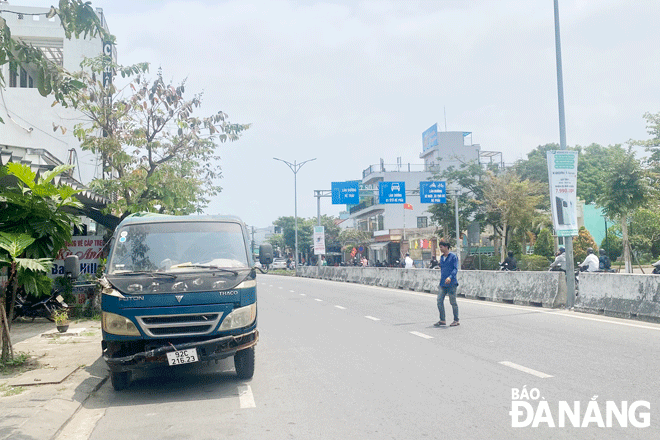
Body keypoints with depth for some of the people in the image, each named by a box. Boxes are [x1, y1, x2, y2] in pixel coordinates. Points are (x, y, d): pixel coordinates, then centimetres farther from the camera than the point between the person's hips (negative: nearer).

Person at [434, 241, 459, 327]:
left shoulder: (453, 256, -5)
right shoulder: (441, 257, 16)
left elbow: (455, 269, -12)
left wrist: (450, 277, -26)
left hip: (451, 283, -6)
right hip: (442, 284, 6)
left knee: (453, 302, 1)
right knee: (439, 301, -1)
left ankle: (456, 320, 12)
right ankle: (442, 320, 6)